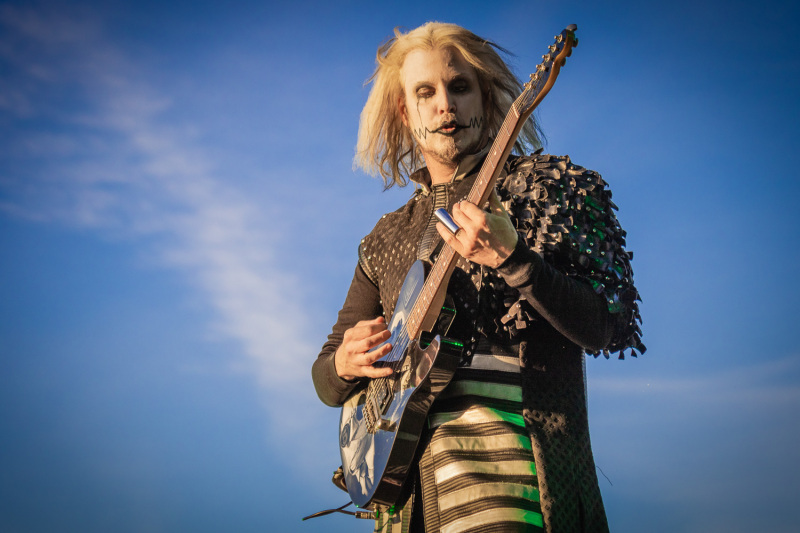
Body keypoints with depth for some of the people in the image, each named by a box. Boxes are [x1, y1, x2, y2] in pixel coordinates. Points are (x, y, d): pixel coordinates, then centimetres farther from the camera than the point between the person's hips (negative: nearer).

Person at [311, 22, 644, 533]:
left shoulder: (546, 186, 5)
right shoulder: (385, 241, 18)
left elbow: (604, 328, -7)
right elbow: (326, 376, 22)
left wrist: (513, 259, -21)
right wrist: (345, 363, -1)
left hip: (513, 448, -4)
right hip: (408, 456, 4)